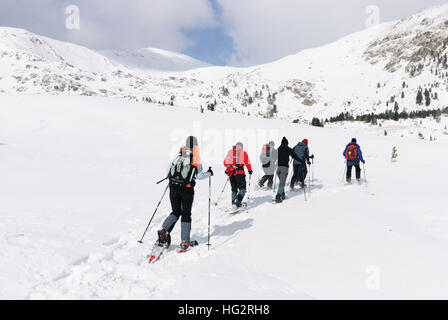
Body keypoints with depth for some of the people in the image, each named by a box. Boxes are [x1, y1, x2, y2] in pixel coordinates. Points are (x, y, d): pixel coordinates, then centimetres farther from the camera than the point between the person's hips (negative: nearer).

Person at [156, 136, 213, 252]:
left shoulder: (178, 155, 7)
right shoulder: (196, 158, -3)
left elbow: (168, 172, 10)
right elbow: (199, 176, -9)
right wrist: (209, 173, 9)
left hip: (173, 187, 3)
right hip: (187, 189, -3)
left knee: (175, 212, 18)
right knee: (186, 214, 9)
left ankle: (164, 230, -4)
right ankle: (185, 242, 10)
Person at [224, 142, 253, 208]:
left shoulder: (230, 152, 16)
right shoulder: (243, 152, 5)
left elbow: (225, 162, 17)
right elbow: (247, 162, 1)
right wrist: (250, 170, 16)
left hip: (230, 173, 4)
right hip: (239, 173, -4)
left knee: (234, 188, 18)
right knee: (242, 188, 2)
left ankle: (233, 202, 13)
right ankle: (238, 200, -18)